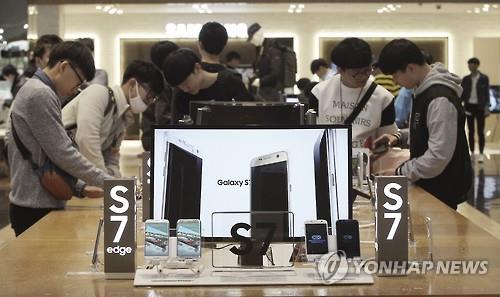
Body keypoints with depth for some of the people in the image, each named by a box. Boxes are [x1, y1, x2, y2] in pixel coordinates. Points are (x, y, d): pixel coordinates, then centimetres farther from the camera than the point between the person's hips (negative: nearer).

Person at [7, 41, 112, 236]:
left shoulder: (34, 91, 17)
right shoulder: (40, 94, -14)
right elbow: (63, 154, -19)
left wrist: (80, 189, 12)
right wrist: (109, 183, -13)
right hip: (36, 209, -10)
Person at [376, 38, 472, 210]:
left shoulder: (440, 99, -24)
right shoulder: (424, 89, 6)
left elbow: (439, 155, -27)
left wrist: (400, 173, -18)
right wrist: (400, 138, 5)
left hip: (444, 189, -9)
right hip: (428, 184, 9)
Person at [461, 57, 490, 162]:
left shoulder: (484, 78, -2)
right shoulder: (466, 79, 5)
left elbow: (487, 93, -2)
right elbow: (462, 93, 6)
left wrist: (486, 107, -8)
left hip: (479, 106, -3)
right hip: (469, 106, 3)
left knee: (480, 131, -2)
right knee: (471, 131, 7)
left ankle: (481, 154, 3)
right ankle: (471, 153, 14)